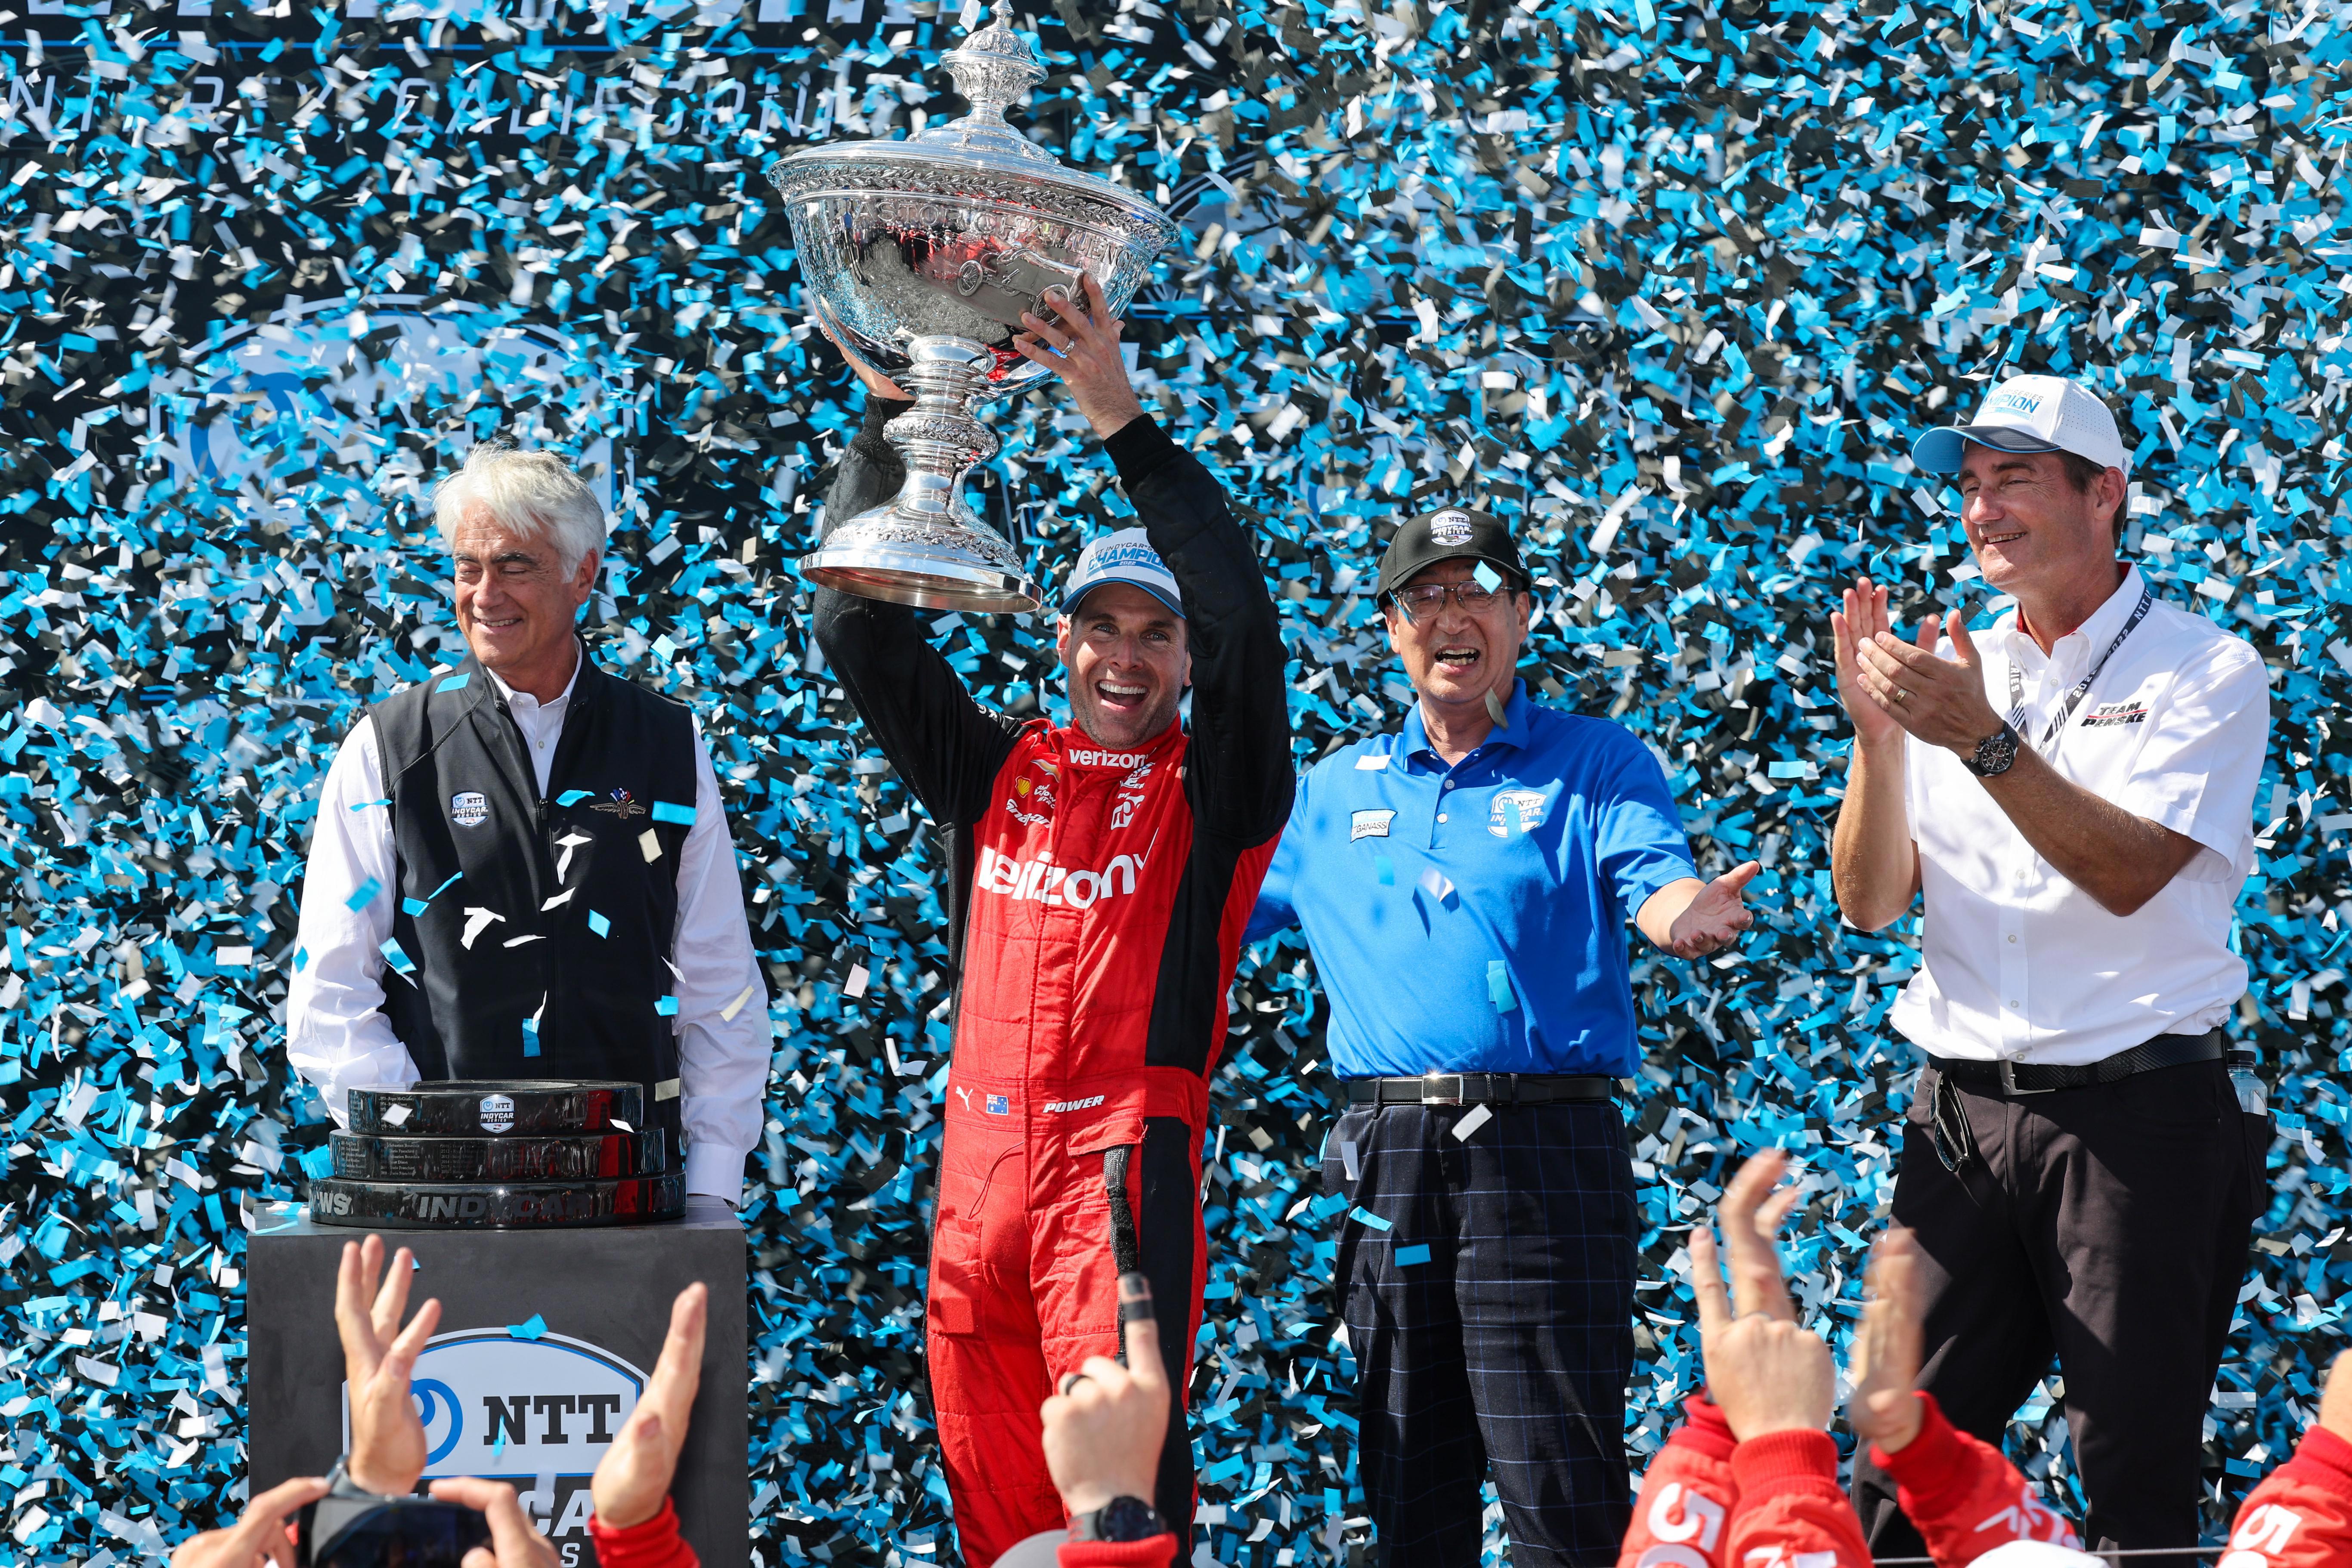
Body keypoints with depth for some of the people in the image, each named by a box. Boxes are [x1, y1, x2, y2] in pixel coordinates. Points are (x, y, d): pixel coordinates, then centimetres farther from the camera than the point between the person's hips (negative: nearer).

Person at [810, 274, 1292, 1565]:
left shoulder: (1212, 787, 5)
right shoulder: (996, 772, 17)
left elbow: (1243, 620, -11)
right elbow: (859, 628, 13)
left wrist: (1122, 418, -17)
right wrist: (887, 418, 3)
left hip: (1125, 1160, -5)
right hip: (979, 1164, 5)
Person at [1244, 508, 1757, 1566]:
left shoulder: (1594, 765, 5)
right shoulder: (1333, 792, 17)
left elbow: (1656, 883, -12)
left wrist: (1686, 915, -35)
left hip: (1542, 1154, -4)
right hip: (1387, 1158, 4)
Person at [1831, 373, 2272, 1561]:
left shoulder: (2207, 673, -1)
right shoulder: (1953, 671, 13)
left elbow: (2127, 873, -15)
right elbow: (1869, 902, 7)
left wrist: (1987, 742, -23)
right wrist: (1877, 737, -8)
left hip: (2135, 1107, -4)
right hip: (1966, 1108, 4)